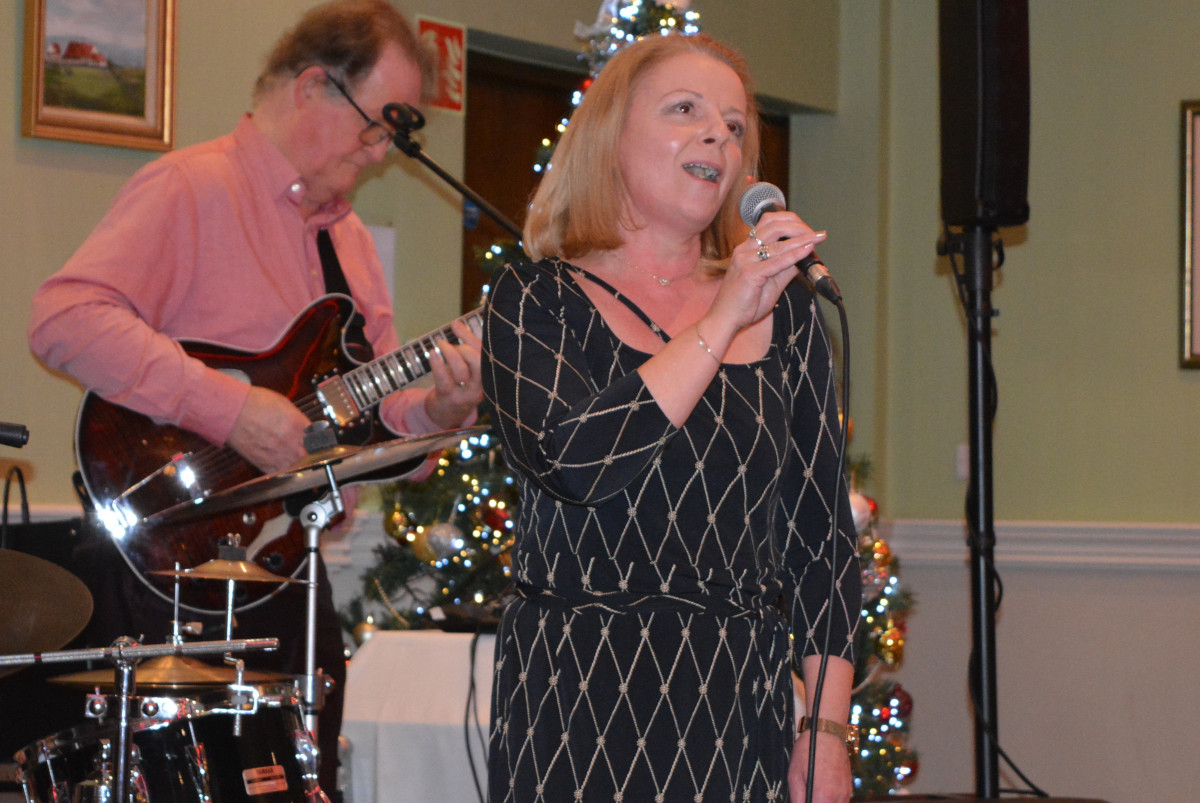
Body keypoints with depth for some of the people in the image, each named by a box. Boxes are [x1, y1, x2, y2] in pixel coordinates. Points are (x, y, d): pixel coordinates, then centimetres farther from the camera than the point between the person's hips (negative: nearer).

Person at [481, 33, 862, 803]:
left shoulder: (785, 310, 9)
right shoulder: (536, 299, 1)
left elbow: (821, 533, 8)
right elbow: (574, 463, -18)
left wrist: (828, 730, 1)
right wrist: (723, 322, -15)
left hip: (739, 706, 3)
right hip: (575, 709, -2)